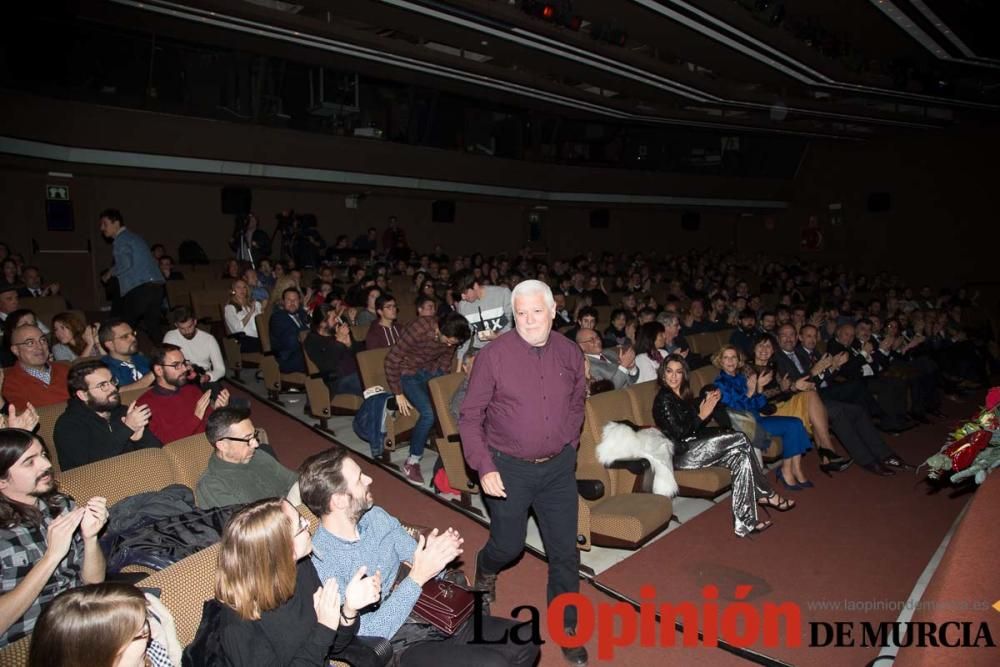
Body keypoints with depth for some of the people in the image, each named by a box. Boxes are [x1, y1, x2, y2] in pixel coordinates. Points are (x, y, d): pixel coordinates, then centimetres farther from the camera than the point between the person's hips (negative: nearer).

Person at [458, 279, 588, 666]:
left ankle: (566, 627, 31)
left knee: (565, 550, 9)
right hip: (509, 468, -3)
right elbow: (470, 417, -10)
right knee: (509, 544, 14)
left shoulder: (569, 353, -3)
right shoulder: (493, 355, -15)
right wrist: (484, 467, -15)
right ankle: (485, 570, 51)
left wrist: (570, 442, 10)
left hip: (558, 466, 3)